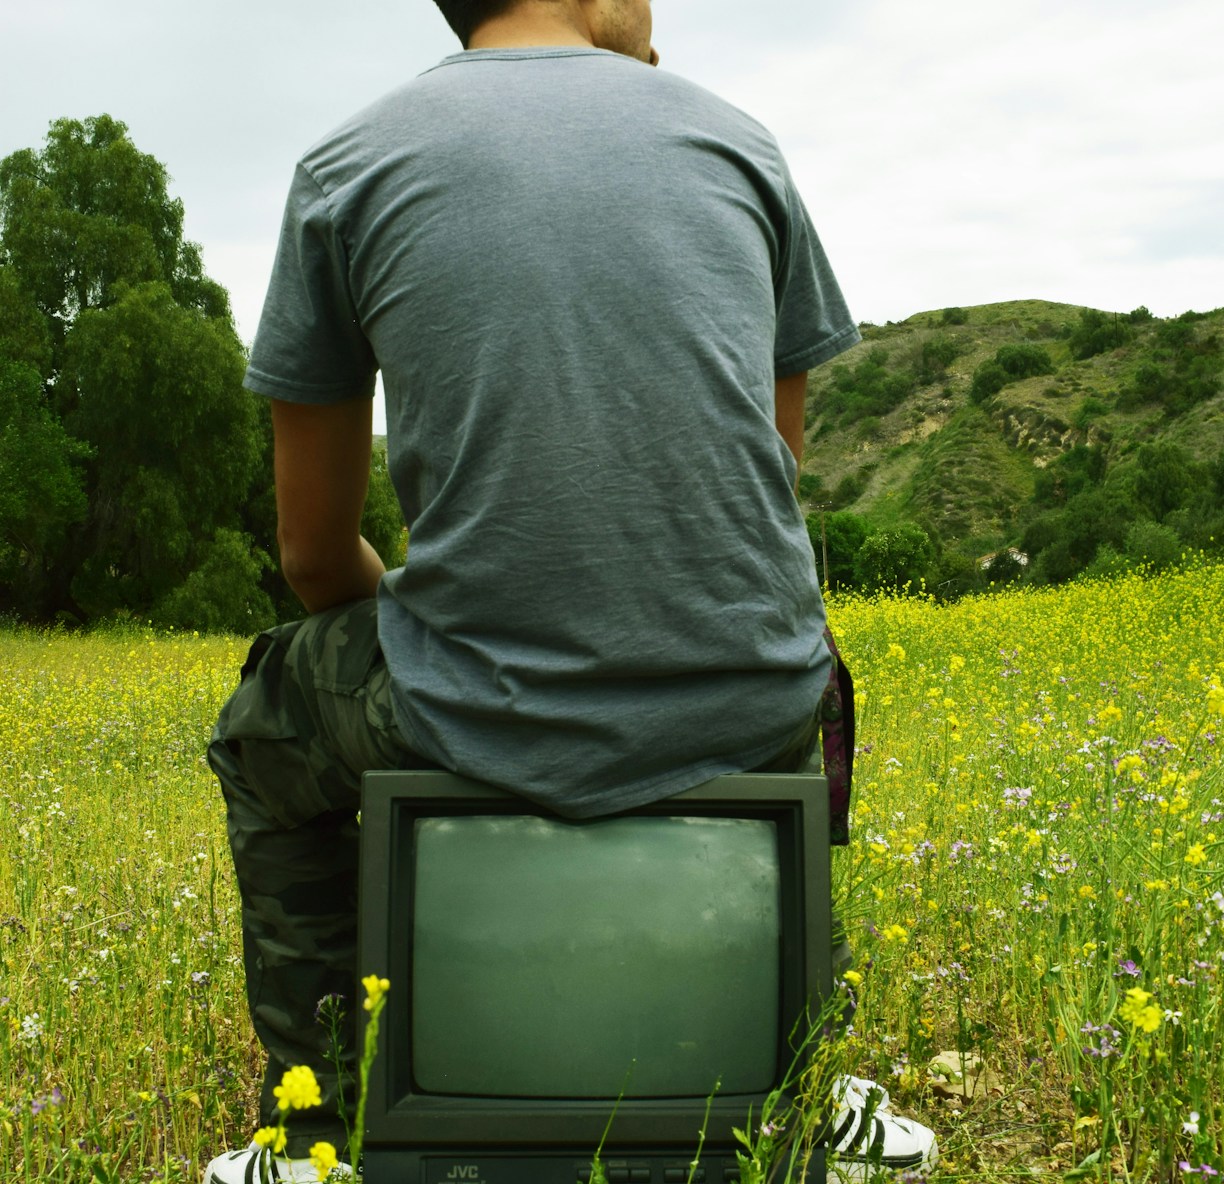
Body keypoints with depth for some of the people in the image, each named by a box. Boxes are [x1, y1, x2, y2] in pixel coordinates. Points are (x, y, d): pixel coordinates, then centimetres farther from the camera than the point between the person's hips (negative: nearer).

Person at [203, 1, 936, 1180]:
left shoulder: (348, 164, 4)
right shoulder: (738, 142, 9)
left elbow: (316, 552, 8)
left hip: (488, 728, -2)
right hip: (742, 721, 2)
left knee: (263, 734, 32)